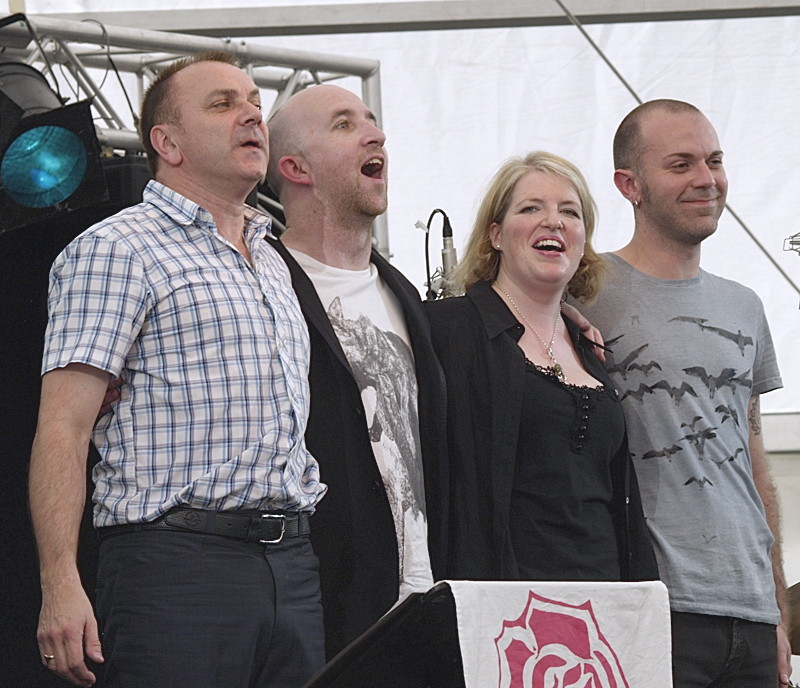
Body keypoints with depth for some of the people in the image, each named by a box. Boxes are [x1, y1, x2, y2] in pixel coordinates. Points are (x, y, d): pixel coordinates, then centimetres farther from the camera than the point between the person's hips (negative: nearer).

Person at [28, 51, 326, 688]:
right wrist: (61, 585, -20)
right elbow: (63, 427, -10)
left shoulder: (273, 263, 22)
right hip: (176, 559, -7)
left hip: (293, 564, 7)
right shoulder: (116, 249, -3)